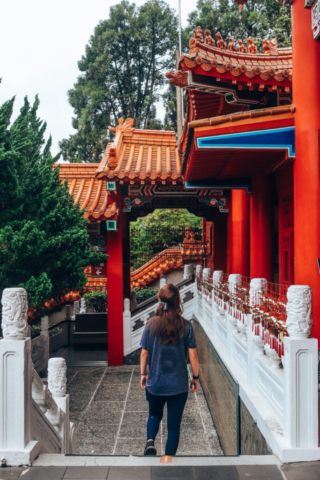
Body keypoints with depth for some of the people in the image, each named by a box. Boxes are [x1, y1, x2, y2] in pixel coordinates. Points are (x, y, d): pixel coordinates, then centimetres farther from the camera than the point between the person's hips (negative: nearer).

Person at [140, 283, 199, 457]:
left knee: (154, 415, 25)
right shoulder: (185, 326, -11)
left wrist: (143, 374, 13)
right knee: (174, 425, 10)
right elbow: (192, 354, -7)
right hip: (178, 384, -1)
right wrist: (195, 377, 6)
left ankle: (150, 441, 0)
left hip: (155, 383, 2)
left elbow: (144, 353, -1)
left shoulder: (151, 324, -7)